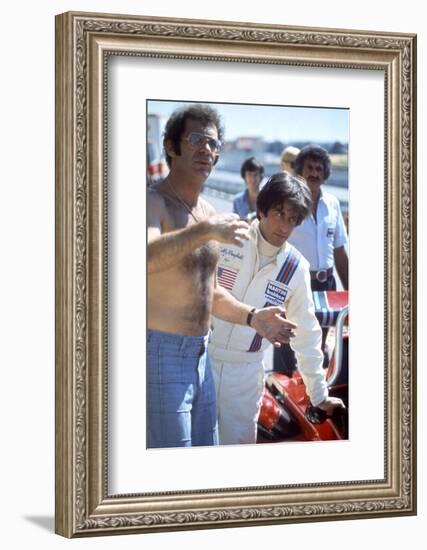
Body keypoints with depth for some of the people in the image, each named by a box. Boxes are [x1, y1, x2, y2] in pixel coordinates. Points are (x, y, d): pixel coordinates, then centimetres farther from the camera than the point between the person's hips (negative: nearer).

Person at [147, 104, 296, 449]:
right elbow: (142, 257, -35)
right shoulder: (154, 202, -12)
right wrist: (204, 231, -36)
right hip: (160, 354, -9)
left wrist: (252, 317, 10)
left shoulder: (208, 214, 16)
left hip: (199, 356, 9)